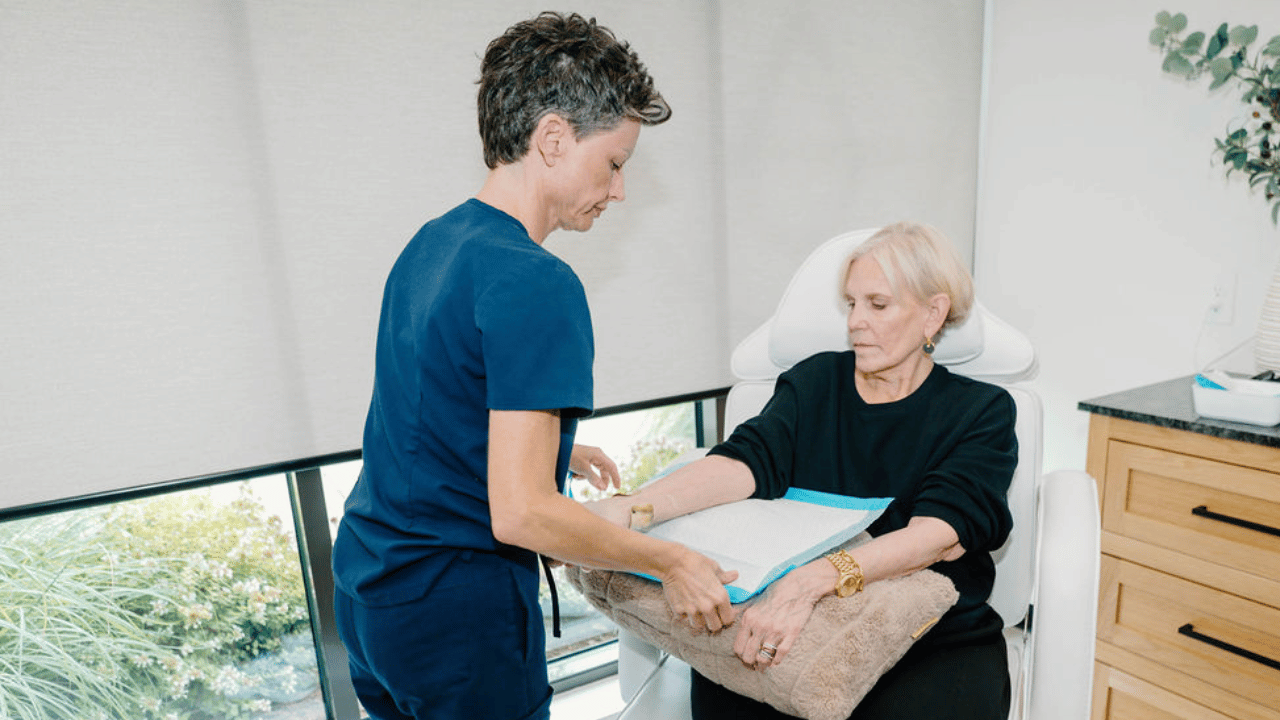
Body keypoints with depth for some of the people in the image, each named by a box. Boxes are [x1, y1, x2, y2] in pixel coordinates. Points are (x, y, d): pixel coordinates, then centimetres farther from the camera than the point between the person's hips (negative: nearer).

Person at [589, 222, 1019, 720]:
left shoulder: (982, 412, -2)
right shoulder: (815, 381, 6)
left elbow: (944, 531, -19)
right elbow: (749, 460, -12)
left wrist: (816, 578, -37)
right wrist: (630, 509, -30)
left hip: (939, 641, -1)